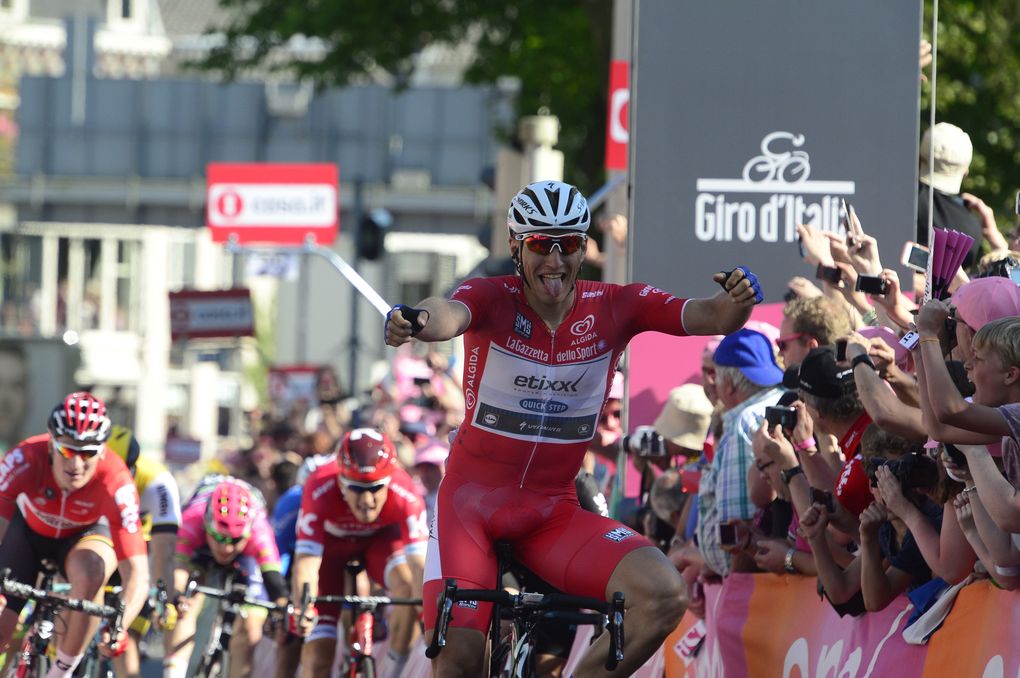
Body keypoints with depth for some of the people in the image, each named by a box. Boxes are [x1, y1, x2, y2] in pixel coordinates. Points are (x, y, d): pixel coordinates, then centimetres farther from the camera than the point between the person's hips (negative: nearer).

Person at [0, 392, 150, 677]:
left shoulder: (116, 483, -37)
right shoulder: (26, 459, -36)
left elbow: (137, 574, -39)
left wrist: (119, 627, -56)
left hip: (84, 534, -1)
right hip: (28, 528, 1)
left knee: (89, 571, -34)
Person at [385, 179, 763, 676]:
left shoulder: (613, 308, -5)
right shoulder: (492, 299, -11)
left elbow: (702, 316, -19)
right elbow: (450, 316, -35)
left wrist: (734, 305, -43)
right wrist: (418, 323, -59)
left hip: (553, 513, 2)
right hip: (474, 500, -2)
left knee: (663, 597, -22)